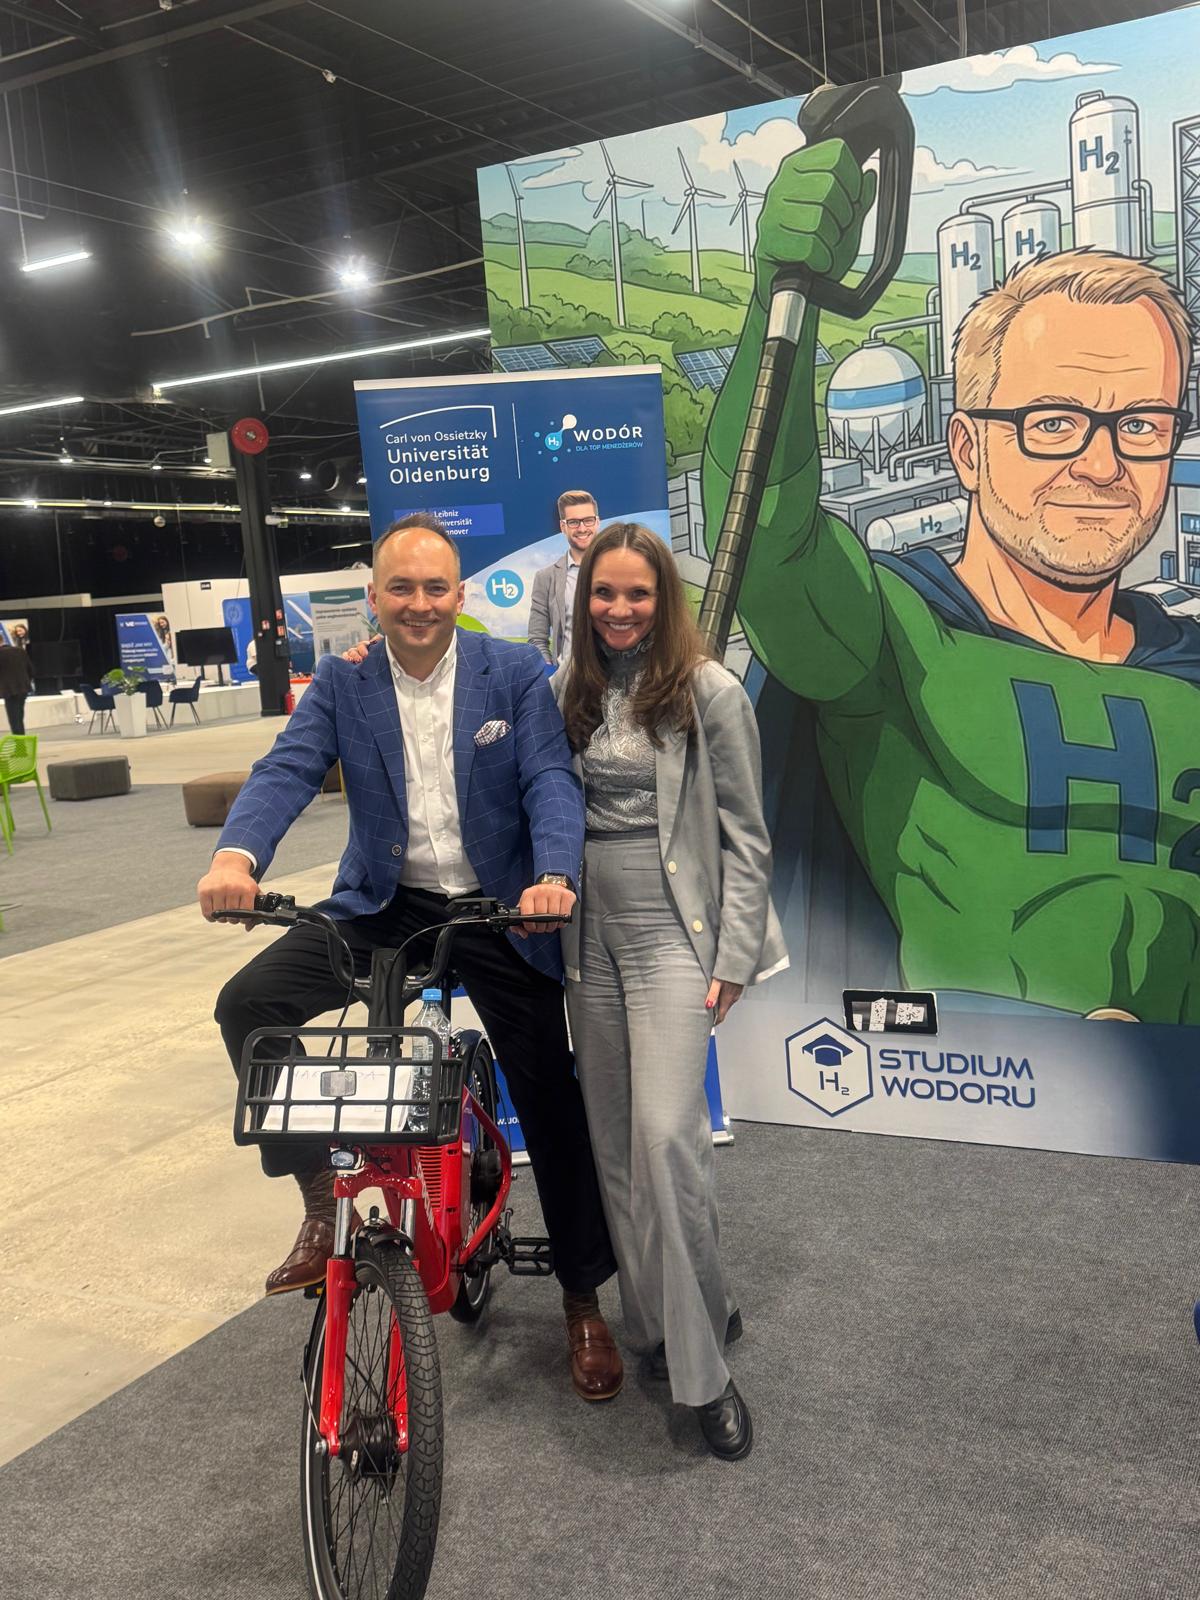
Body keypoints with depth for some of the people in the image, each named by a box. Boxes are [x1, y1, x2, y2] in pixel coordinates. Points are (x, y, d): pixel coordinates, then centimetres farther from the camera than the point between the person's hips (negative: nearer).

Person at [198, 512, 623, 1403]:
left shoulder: (515, 675, -5)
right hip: (385, 903, 2)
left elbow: (551, 782, -15)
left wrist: (554, 874, -36)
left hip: (498, 909, -1)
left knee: (553, 1104, 3)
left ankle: (584, 1302, 25)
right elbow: (288, 769, -14)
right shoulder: (342, 682, -1)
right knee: (248, 1003, -20)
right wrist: (237, 853, -36)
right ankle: (320, 1194, 0)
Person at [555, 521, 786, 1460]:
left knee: (665, 1135, -15)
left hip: (674, 933, -5)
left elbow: (745, 835, -4)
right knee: (613, 1141, 10)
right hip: (592, 935, 6)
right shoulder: (572, 693, 10)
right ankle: (658, 1323, 28)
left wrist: (734, 956, -9)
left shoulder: (708, 692, -5)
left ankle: (702, 1369, 0)